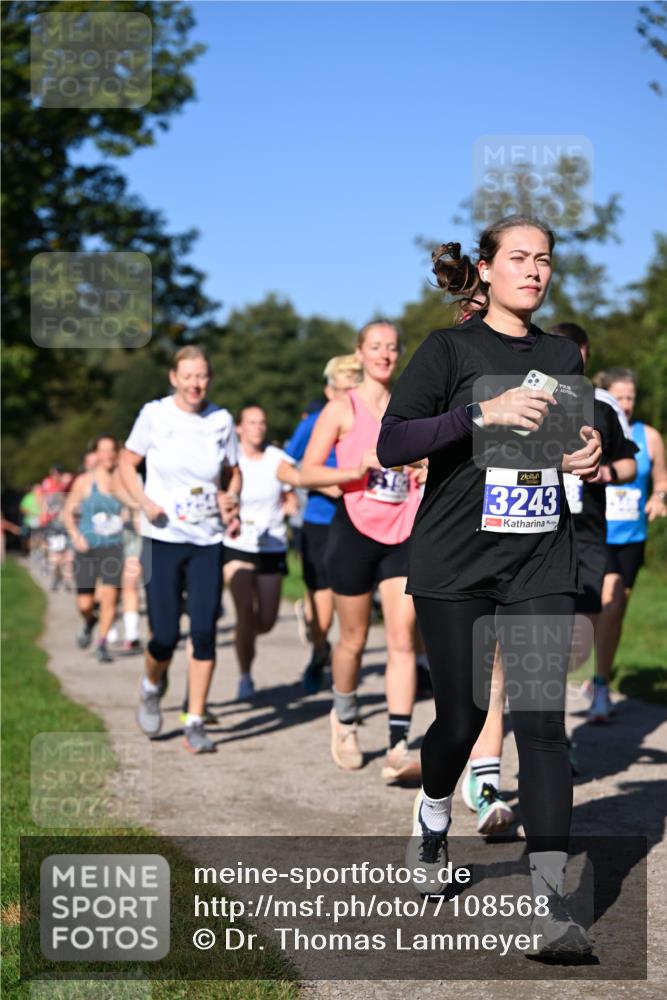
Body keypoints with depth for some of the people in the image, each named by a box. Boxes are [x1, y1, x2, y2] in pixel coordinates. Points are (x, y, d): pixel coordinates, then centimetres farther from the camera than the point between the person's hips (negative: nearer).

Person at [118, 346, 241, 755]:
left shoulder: (221, 420, 3)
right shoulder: (155, 414, -3)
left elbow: (234, 472, 16)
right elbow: (127, 463, 7)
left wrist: (232, 500, -5)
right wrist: (144, 501, -10)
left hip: (208, 541, 2)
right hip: (163, 538, -2)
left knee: (204, 632, -6)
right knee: (165, 635, -5)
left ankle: (196, 724, 5)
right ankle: (153, 687, 29)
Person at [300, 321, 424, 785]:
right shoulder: (343, 408, -2)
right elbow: (308, 472, -6)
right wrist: (354, 471, -21)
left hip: (403, 535, 3)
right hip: (355, 531, -3)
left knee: (402, 638, -10)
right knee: (354, 639, 8)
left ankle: (399, 749, -14)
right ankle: (345, 721, 35)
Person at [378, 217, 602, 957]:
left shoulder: (563, 357, 12)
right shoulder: (450, 350, -2)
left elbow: (581, 443, 25)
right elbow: (391, 444, -13)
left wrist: (591, 459, 1)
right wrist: (483, 412, -24)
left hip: (541, 568, 3)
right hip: (455, 564, -3)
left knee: (542, 722, -7)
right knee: (461, 717, 4)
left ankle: (550, 902, -8)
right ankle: (433, 817, 38)